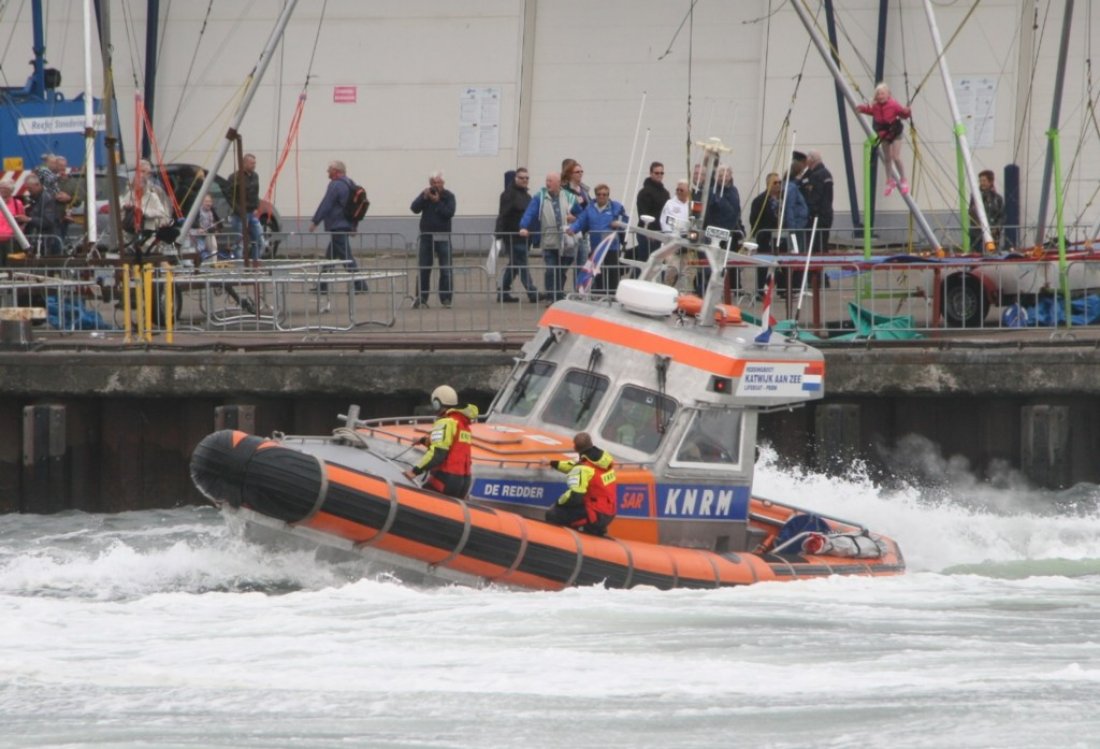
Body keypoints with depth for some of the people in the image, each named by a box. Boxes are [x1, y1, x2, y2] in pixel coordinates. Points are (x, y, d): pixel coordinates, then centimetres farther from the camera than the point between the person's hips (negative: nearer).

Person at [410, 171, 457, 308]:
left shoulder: (448, 196, -2)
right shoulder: (425, 194, 6)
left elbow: (449, 213, -13)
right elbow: (414, 208, -4)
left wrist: (437, 202, -17)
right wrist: (424, 198, -17)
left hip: (442, 236, -2)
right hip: (426, 235, 2)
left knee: (446, 270, -2)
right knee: (423, 269, 4)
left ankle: (446, 298, 3)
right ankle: (421, 298, 9)